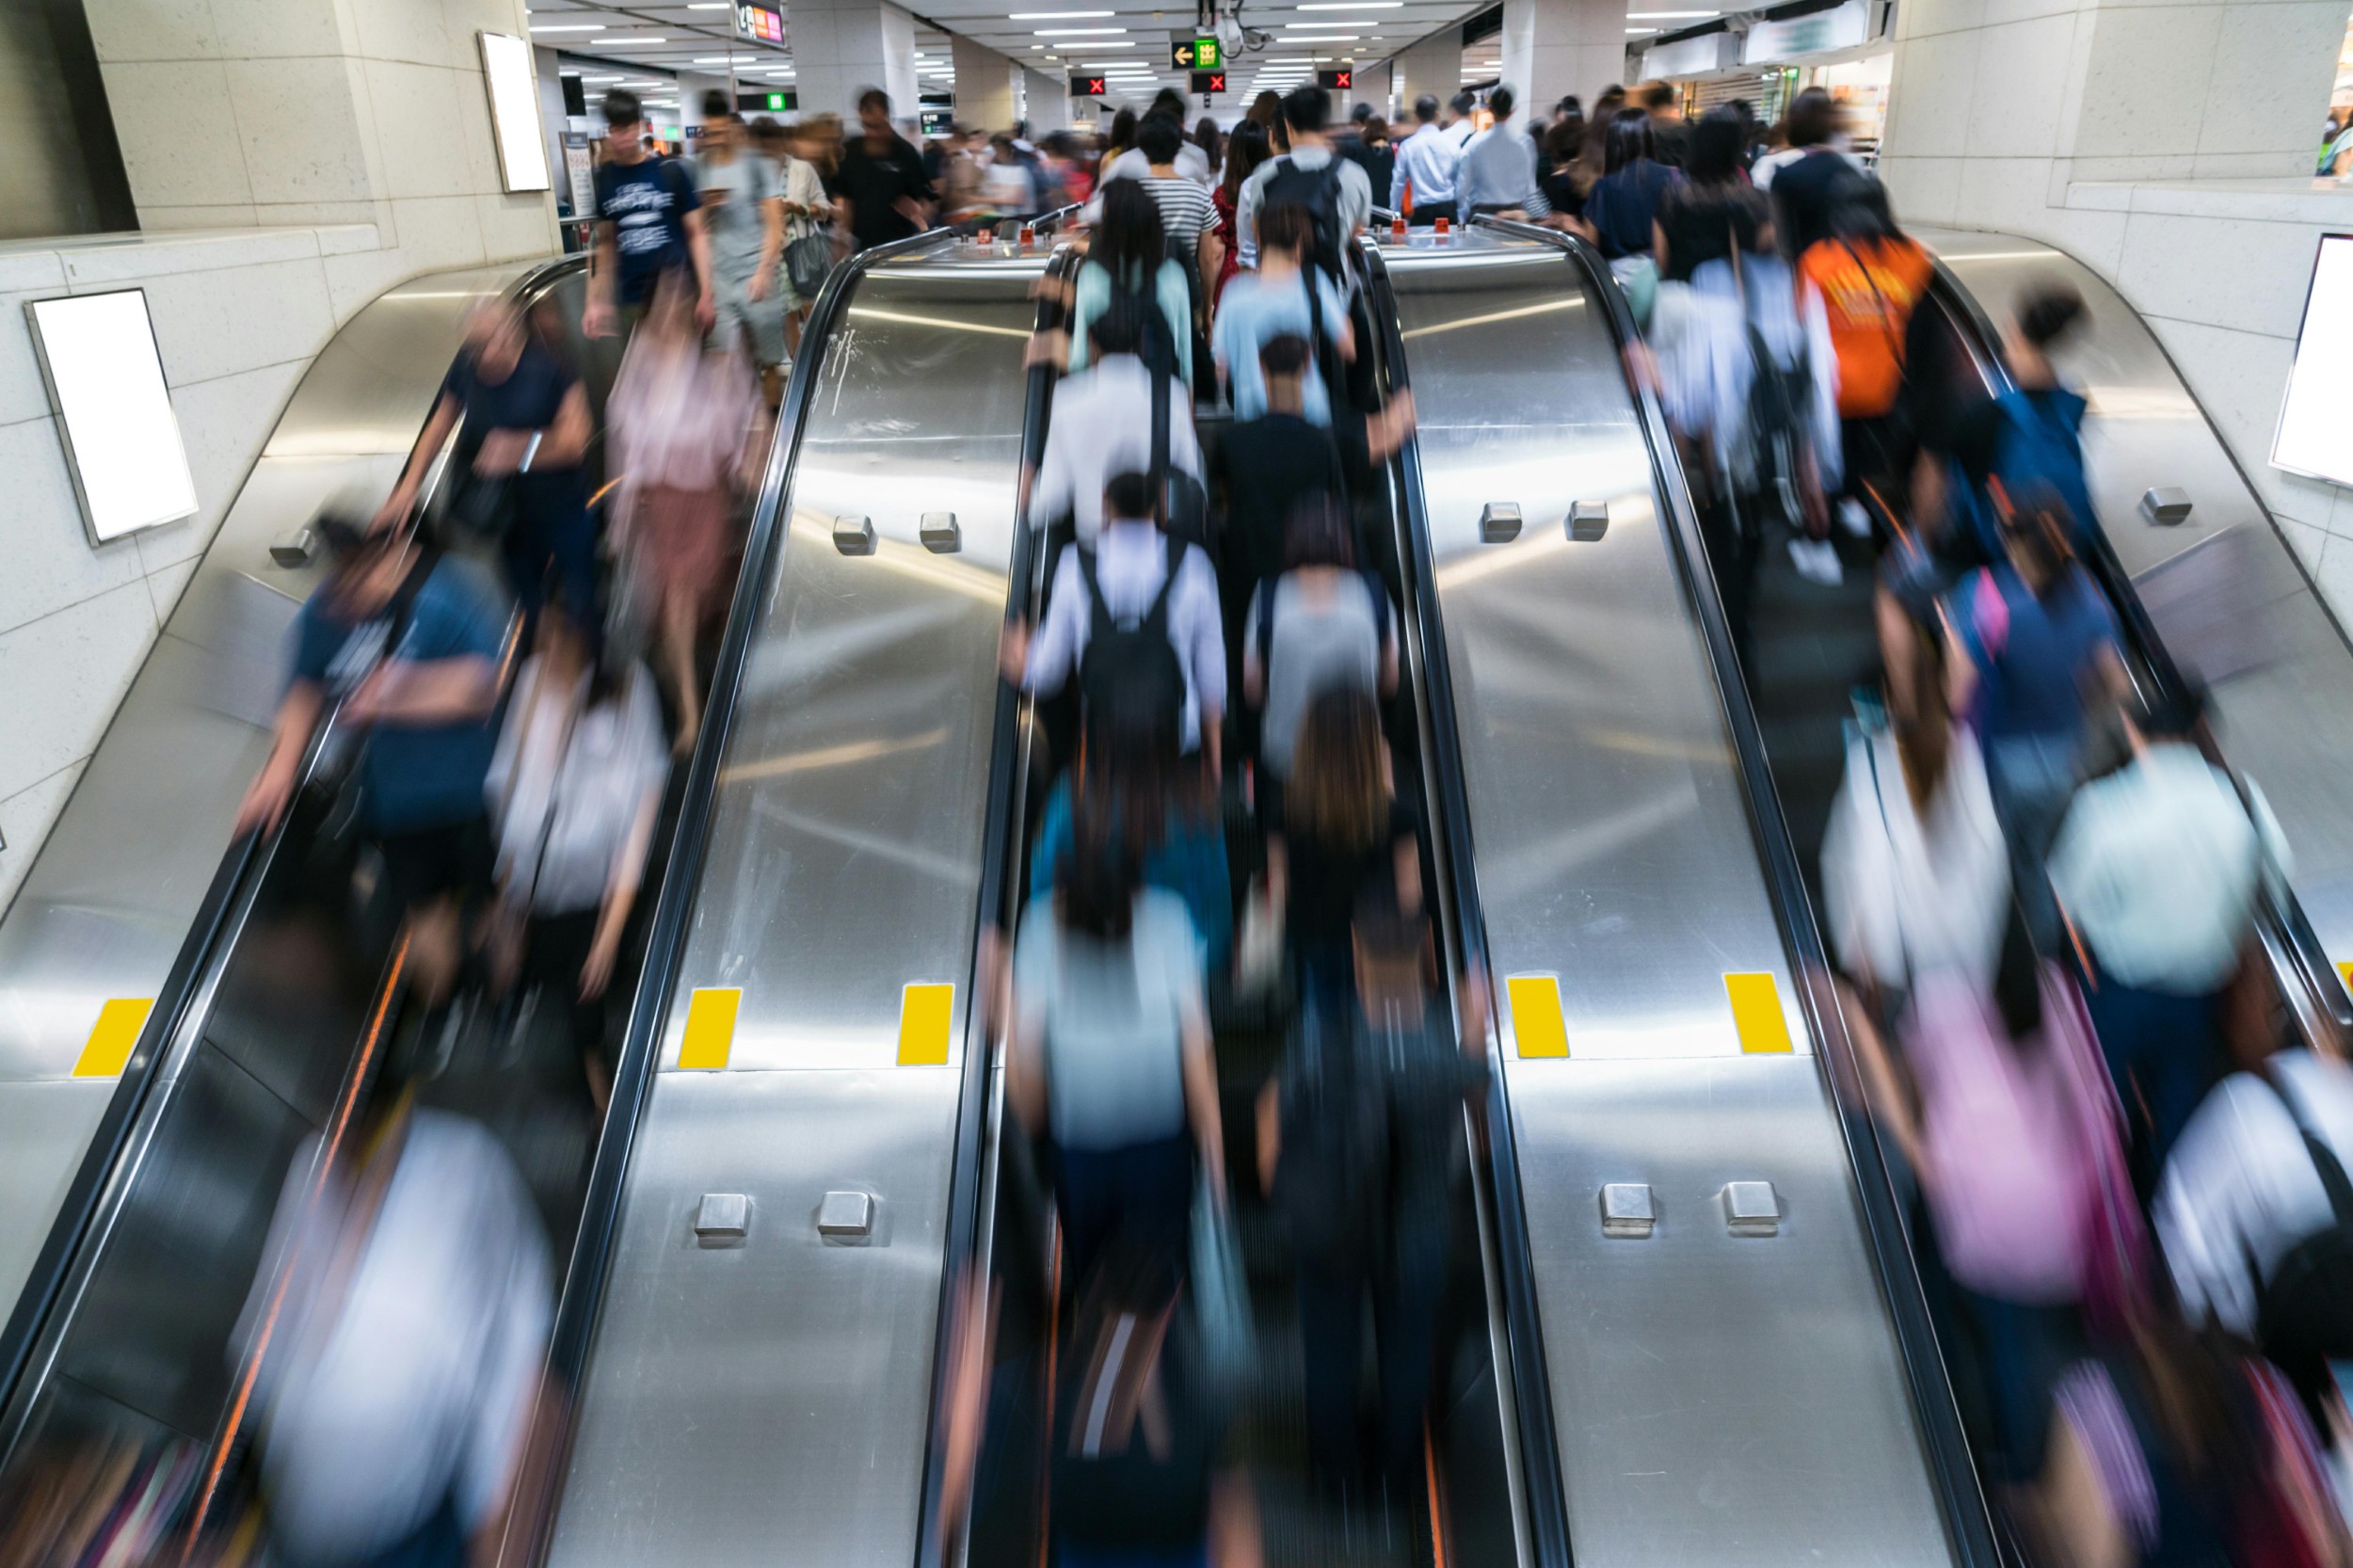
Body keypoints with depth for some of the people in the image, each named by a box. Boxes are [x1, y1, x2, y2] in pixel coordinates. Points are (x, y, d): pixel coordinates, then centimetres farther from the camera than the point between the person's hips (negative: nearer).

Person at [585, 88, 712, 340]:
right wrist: (596, 301, 5)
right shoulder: (601, 179, 5)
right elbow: (605, 243, 10)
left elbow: (696, 234, -1)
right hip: (632, 300, 2)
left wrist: (706, 293, -9)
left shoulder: (671, 173, -2)